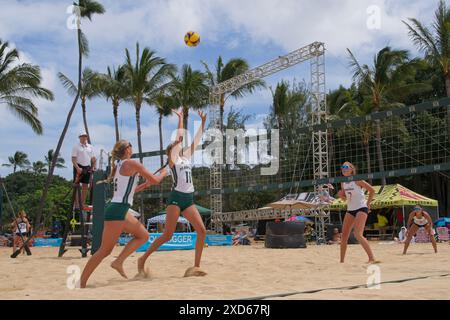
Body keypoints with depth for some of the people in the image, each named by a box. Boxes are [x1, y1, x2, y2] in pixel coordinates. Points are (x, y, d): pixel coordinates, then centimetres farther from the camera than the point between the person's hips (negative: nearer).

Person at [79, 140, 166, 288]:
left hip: (119, 210, 9)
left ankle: (119, 261, 8)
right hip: (117, 210, -9)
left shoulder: (118, 165, 17)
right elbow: (155, 180, -5)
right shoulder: (132, 163, -8)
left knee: (143, 235, 14)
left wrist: (145, 184, 25)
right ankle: (81, 282, -1)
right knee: (105, 250, -5)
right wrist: (163, 174, 15)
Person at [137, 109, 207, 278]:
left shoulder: (186, 157, 18)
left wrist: (203, 122, 16)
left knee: (202, 230, -6)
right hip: (176, 197, -7)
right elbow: (179, 136, -8)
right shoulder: (172, 158, 1)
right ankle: (142, 259, 8)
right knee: (167, 235, -7)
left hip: (189, 199, 7)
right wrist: (180, 119, -4)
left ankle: (196, 266, 0)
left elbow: (196, 140, 18)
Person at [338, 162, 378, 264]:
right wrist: (341, 195, -3)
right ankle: (342, 260, 14)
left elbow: (372, 190, -5)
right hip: (350, 210, 7)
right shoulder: (343, 183, 9)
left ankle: (372, 258, -18)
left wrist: (368, 204, -6)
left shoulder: (357, 180, -10)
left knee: (358, 234, -21)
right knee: (344, 235, 5)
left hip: (361, 209, -7)